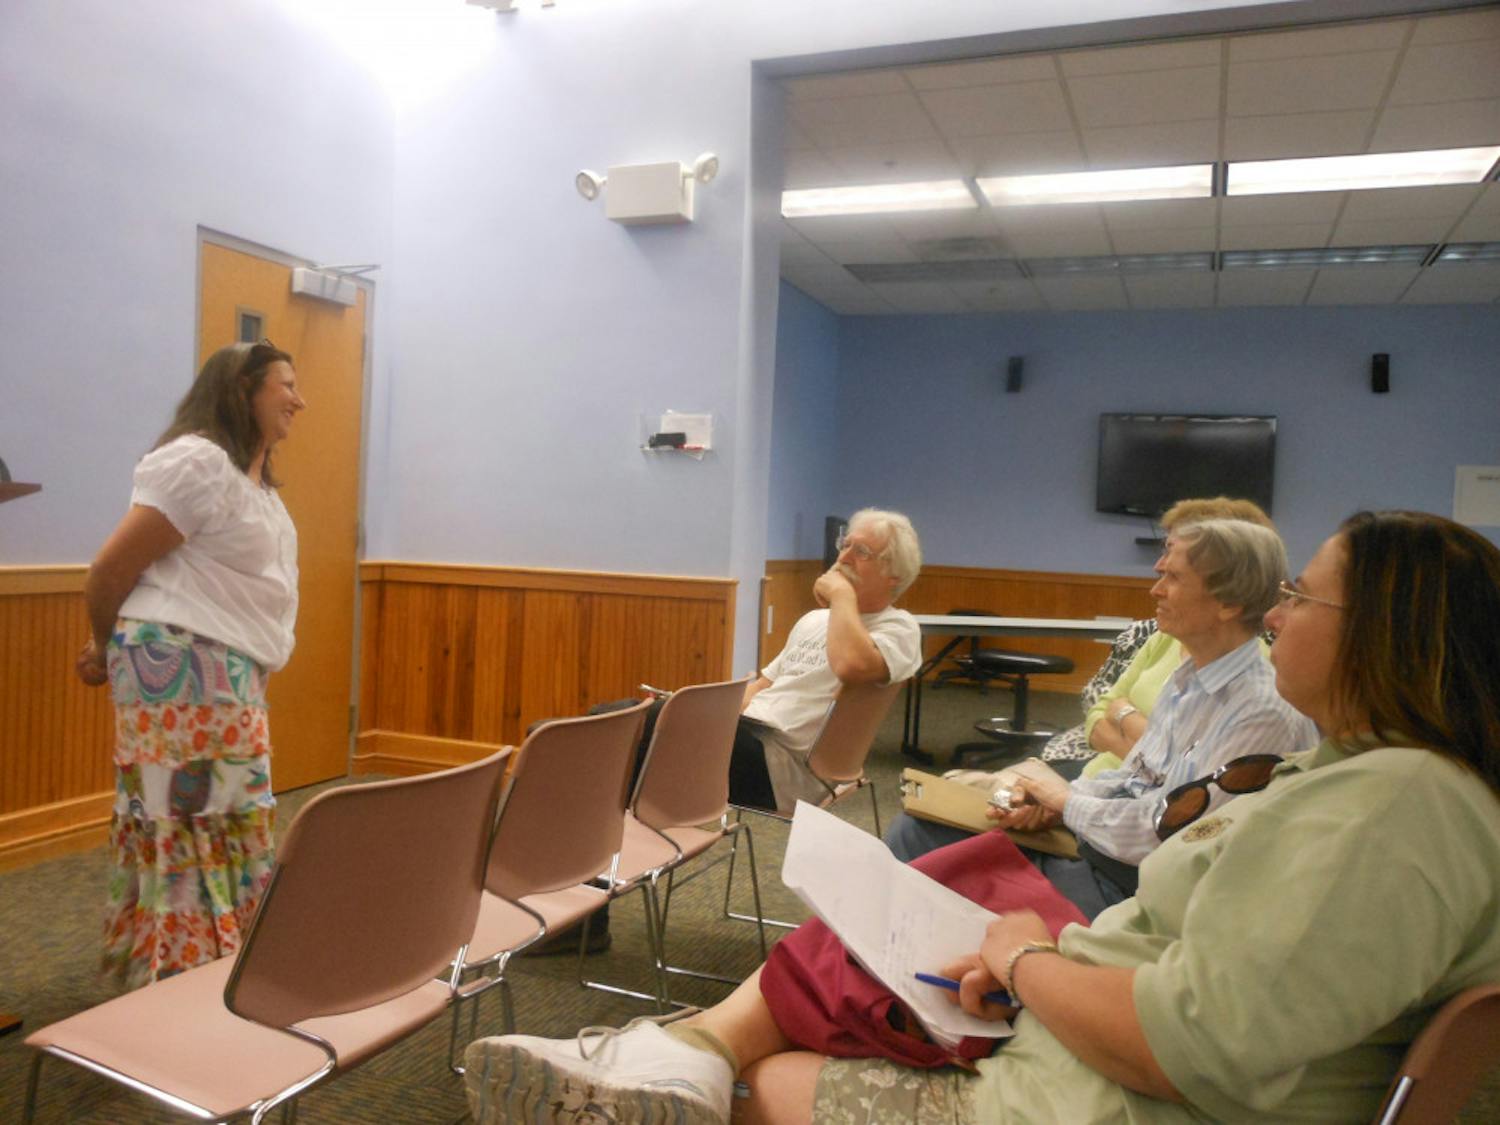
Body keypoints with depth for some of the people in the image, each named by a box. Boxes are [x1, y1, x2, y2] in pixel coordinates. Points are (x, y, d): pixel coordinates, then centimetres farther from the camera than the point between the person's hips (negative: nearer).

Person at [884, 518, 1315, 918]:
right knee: (916, 827, 0)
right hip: (1085, 840, 9)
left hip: (1131, 881, -9)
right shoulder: (1187, 675, 9)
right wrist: (1052, 801, -3)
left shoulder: (1265, 711, -20)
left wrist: (1068, 801, -9)